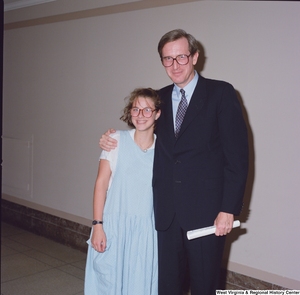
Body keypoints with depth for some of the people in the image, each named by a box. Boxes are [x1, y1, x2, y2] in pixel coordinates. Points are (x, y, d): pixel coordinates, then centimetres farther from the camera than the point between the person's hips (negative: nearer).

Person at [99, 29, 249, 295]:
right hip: (166, 212, 4)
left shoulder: (221, 93, -4)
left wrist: (228, 209, -13)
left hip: (205, 211, -4)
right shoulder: (160, 98, 11)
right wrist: (113, 141, 0)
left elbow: (237, 155, -8)